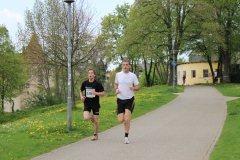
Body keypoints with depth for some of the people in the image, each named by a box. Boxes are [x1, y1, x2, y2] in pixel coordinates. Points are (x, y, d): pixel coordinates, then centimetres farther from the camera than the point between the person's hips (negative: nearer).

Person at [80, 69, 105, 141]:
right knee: (86, 118, -18)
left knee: (96, 120, 1)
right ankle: (92, 117, 20)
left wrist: (96, 93, -24)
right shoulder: (84, 83, 0)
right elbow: (81, 91, 18)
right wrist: (81, 97, -1)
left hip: (95, 104, -2)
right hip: (87, 104, 2)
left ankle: (95, 134, 21)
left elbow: (103, 93, -6)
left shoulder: (97, 84, -8)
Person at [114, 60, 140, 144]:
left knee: (127, 119, -14)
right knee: (120, 120, -3)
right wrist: (116, 89, -4)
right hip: (120, 99, 2)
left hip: (129, 100, -2)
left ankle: (126, 136, 3)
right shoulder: (118, 75, 2)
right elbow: (115, 84, 17)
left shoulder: (133, 75, -3)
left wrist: (134, 88, -21)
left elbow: (138, 86, 2)